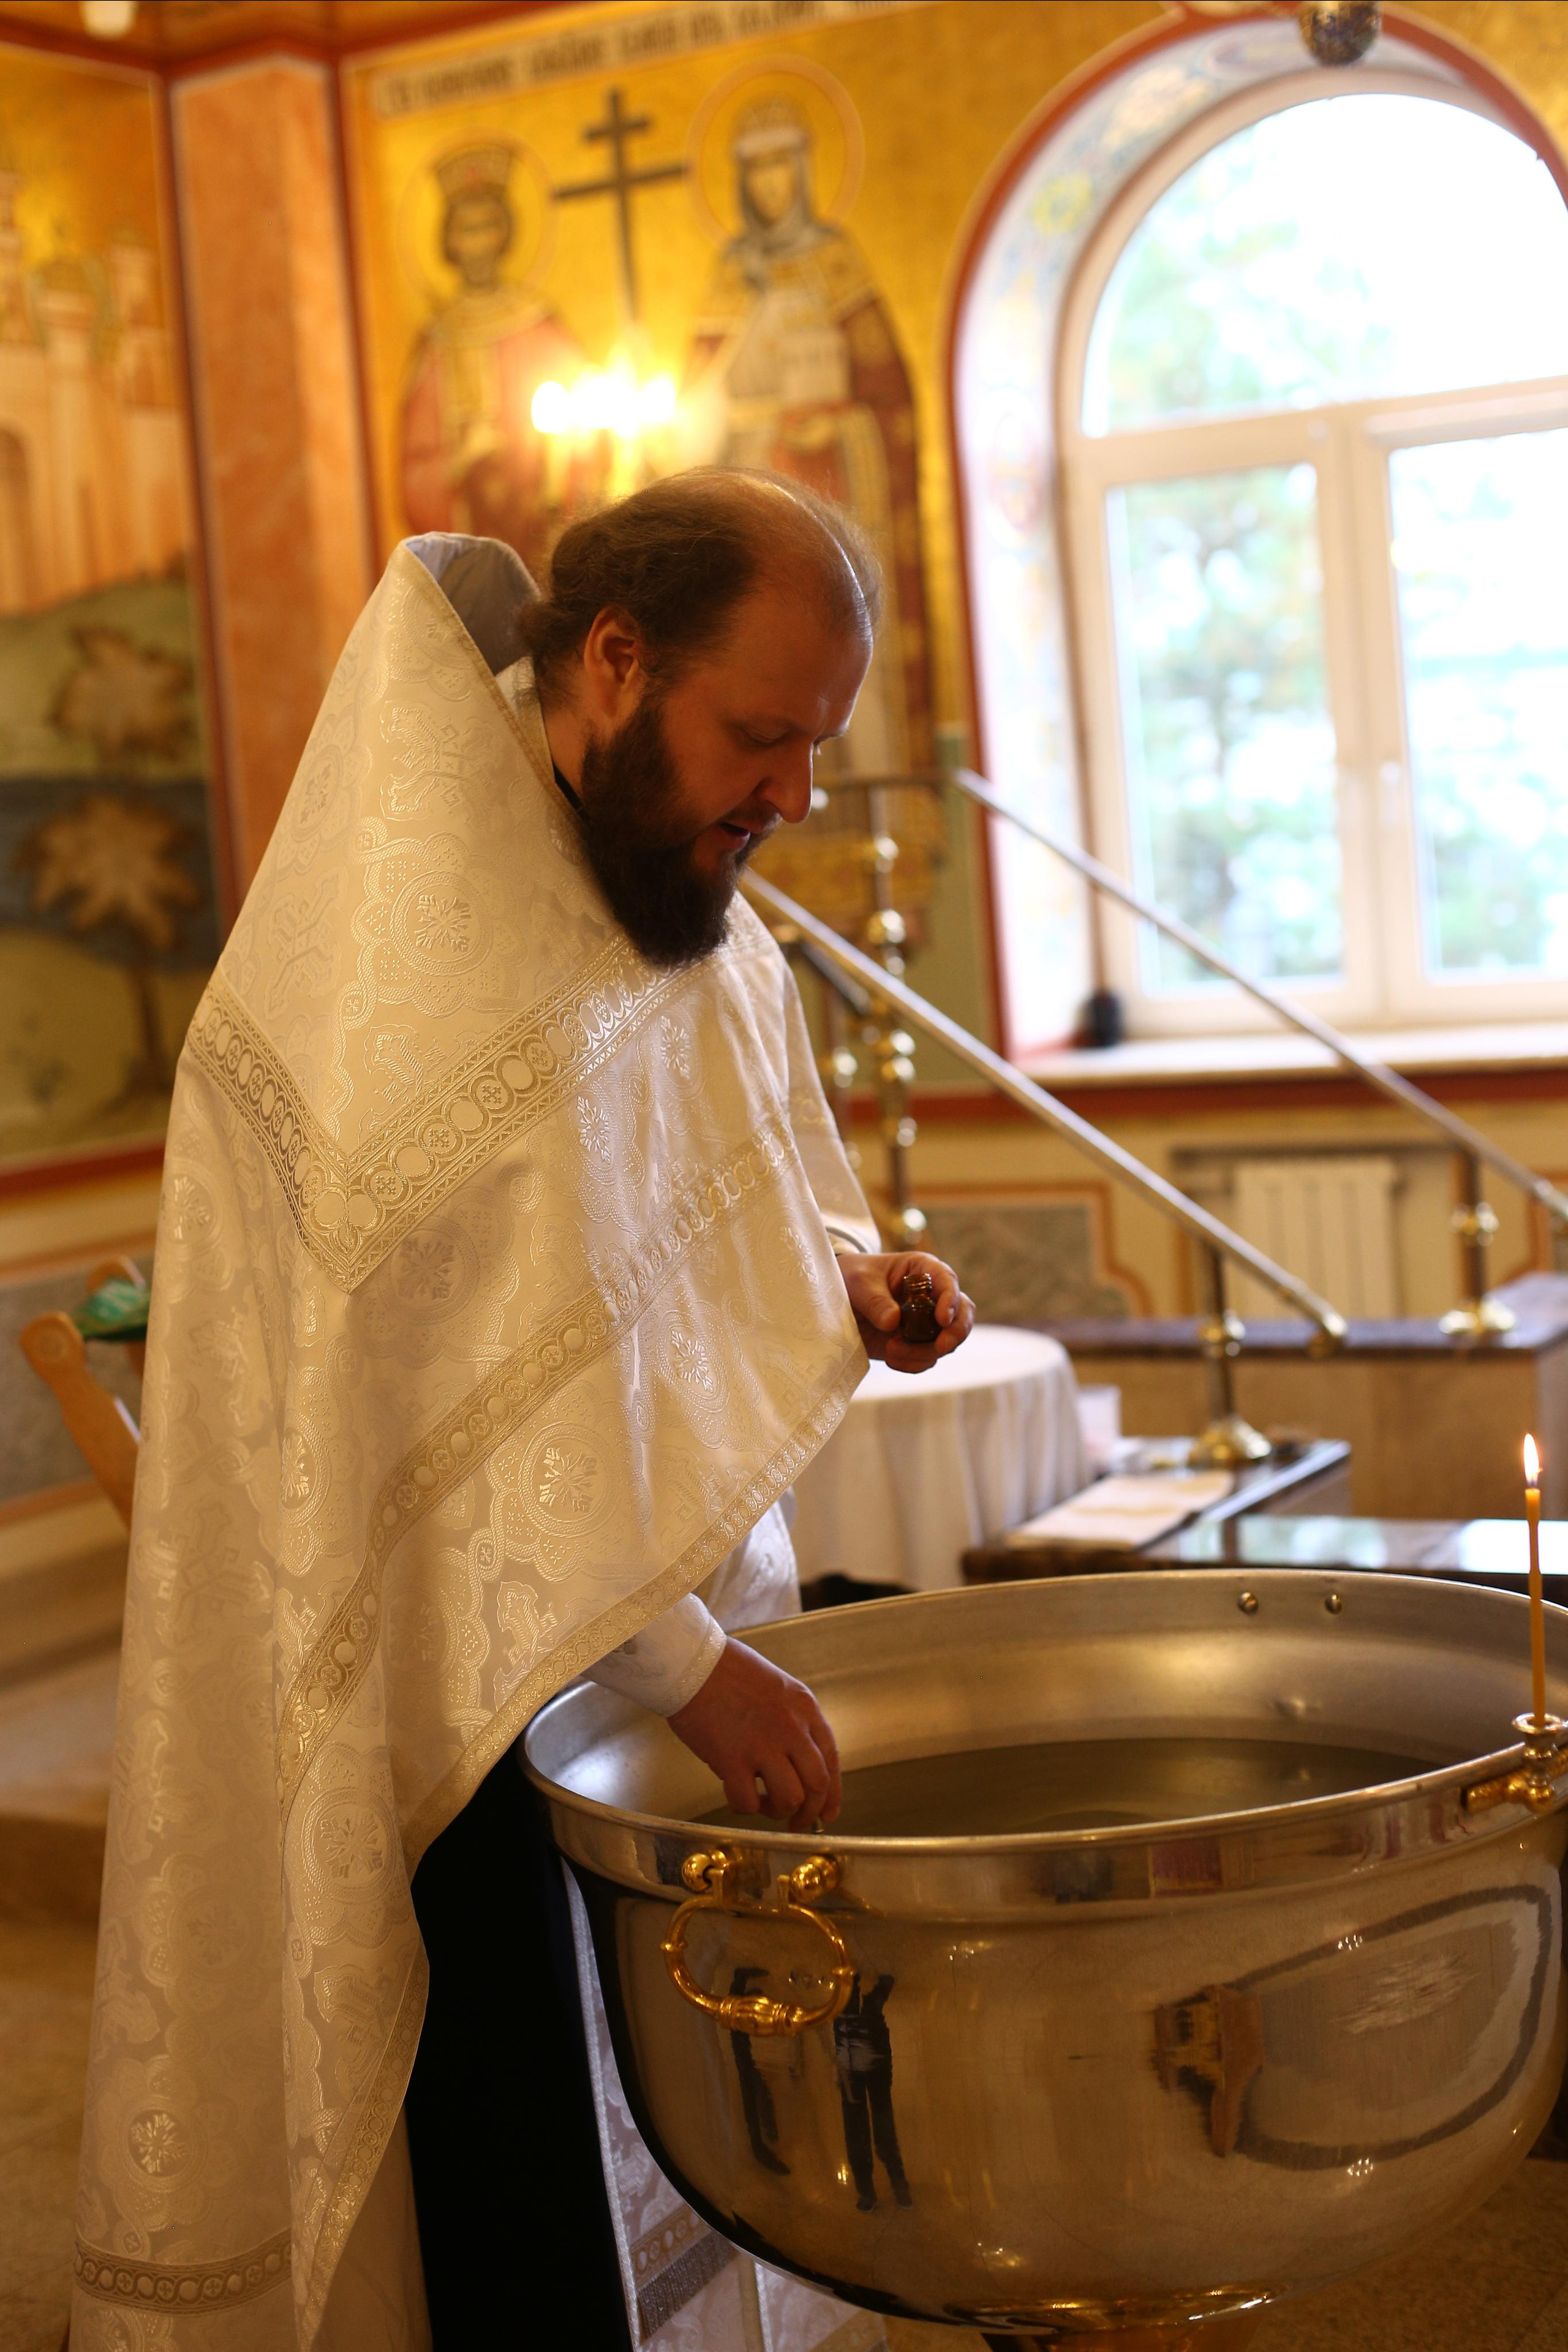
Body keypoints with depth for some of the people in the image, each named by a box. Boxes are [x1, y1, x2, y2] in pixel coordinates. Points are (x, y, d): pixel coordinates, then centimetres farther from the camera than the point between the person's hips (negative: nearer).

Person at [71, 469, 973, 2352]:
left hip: (633, 1604, 8)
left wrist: (843, 1276, -2)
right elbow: (443, 1383, -26)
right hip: (426, 1663, -8)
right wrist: (685, 1664, -24)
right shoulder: (406, 943, -23)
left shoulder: (695, 930, 5)